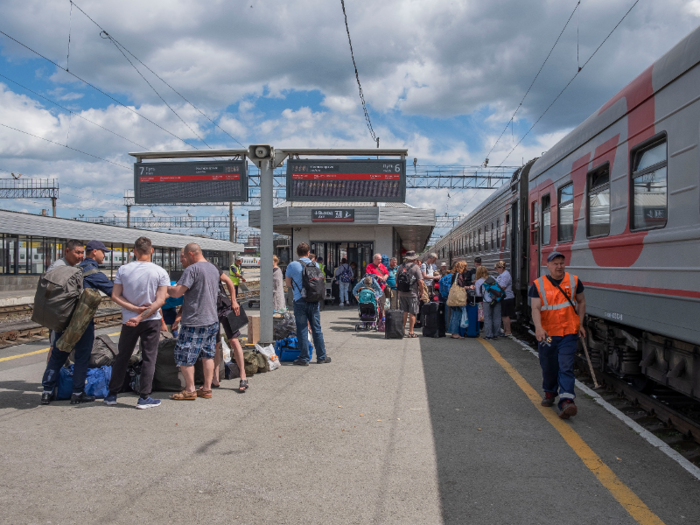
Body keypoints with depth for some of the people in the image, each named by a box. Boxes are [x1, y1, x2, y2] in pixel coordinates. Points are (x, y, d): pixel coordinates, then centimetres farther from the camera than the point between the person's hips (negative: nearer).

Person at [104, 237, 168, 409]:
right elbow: (160, 300, -13)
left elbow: (115, 296, -6)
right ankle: (144, 398, 4)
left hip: (128, 320, 2)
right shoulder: (160, 272, -7)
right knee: (148, 358, 4)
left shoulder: (123, 270, -2)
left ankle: (112, 395, 22)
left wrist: (134, 308, -10)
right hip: (152, 320, -2)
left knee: (122, 357, 15)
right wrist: (141, 316, -16)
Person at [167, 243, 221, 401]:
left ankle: (190, 390, 9)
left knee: (185, 357, 4)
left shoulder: (192, 269, -16)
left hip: (194, 322, -8)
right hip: (212, 320, 8)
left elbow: (177, 292, -19)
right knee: (208, 356, 13)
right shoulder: (214, 268, 11)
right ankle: (207, 388, 18)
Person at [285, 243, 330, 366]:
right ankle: (321, 356, 18)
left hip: (300, 300, -3)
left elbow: (288, 284, 6)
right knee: (316, 329, 11)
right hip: (314, 300, 3)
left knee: (302, 330, 3)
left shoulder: (292, 266, -5)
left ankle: (304, 359, 6)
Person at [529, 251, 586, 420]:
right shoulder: (538, 285, -3)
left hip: (569, 333, -1)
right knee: (548, 367, 13)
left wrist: (580, 324, 11)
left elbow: (581, 302, 16)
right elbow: (535, 308, -12)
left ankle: (566, 401, -18)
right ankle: (549, 393, 37)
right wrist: (538, 328, -28)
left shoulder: (574, 281, 3)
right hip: (547, 334, 1)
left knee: (566, 367, -11)